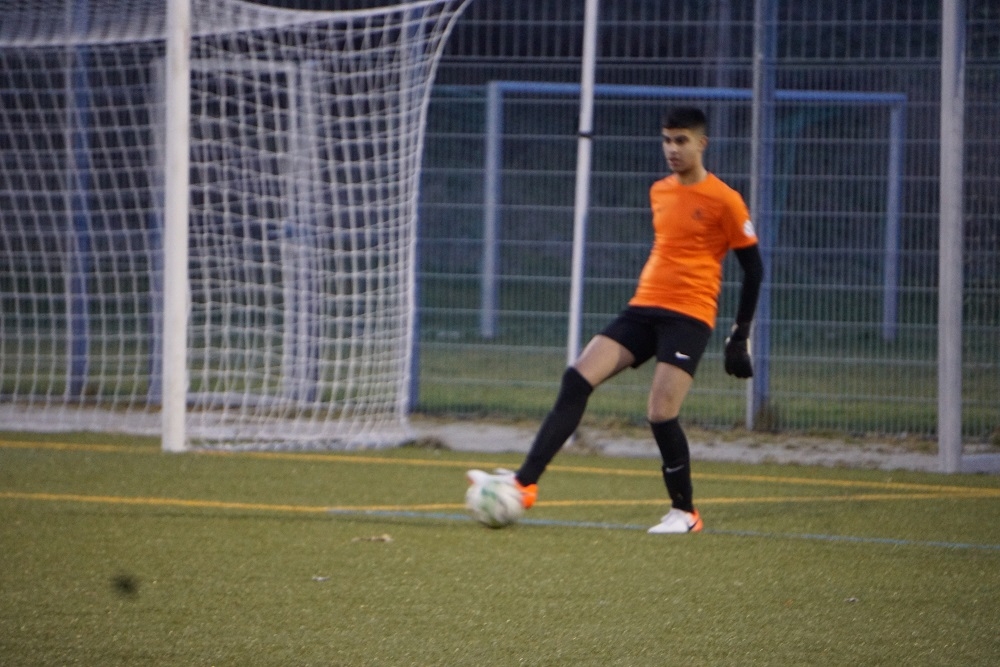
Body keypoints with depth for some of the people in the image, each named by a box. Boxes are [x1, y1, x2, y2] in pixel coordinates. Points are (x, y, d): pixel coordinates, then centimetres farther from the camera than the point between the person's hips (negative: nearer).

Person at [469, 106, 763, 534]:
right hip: (643, 308, 6)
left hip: (689, 317, -6)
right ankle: (525, 482, -15)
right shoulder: (659, 192, 15)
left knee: (661, 414, -16)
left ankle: (685, 512, 5)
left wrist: (740, 337, -4)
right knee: (578, 379, -10)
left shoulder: (724, 201, -6)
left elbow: (753, 268, -2)